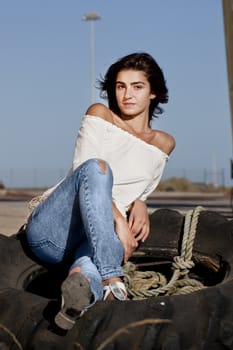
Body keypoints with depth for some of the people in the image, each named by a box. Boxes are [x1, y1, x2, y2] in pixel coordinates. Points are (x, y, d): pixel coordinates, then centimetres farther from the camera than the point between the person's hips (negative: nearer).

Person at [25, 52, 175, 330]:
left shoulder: (164, 144, 18)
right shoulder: (99, 114, 8)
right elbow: (84, 171, -7)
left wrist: (139, 203, 2)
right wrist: (119, 220, -20)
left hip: (97, 240, 3)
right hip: (50, 231, -2)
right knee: (96, 168, -37)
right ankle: (112, 283, -50)